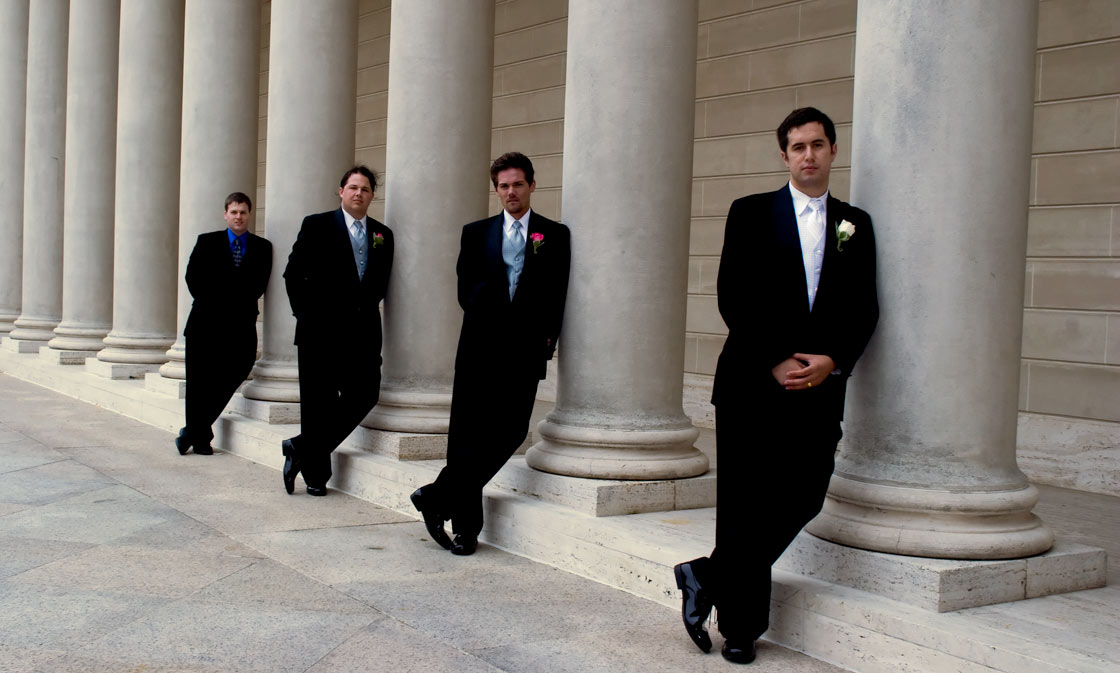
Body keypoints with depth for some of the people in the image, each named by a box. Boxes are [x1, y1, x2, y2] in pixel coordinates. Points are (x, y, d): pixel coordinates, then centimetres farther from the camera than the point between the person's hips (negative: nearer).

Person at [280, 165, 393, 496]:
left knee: (365, 394, -3)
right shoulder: (316, 226, 2)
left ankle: (303, 449, 13)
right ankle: (315, 474, 14)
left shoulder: (383, 235, 12)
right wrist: (306, 314, -2)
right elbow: (293, 274, 1)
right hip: (320, 329, -4)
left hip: (363, 330, 4)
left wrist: (364, 308, 4)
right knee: (318, 403, 1)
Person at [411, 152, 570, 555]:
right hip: (480, 347, 1)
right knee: (468, 433, -2)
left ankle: (438, 497, 4)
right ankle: (465, 525, 7)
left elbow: (557, 294, 7)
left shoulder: (554, 235, 9)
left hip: (525, 350, 0)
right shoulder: (477, 233, 13)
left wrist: (545, 337, -4)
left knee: (512, 431, -7)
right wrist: (490, 324, 0)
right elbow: (467, 290, 12)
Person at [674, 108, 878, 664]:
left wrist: (831, 360, -9)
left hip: (820, 387, 3)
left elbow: (864, 308, 8)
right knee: (745, 505, 0)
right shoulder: (751, 213, 4)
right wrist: (775, 361, -11)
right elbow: (733, 295, -4)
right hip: (752, 383, -3)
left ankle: (708, 578, 19)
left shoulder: (855, 224, 13)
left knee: (803, 499, 0)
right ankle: (740, 627, 16)